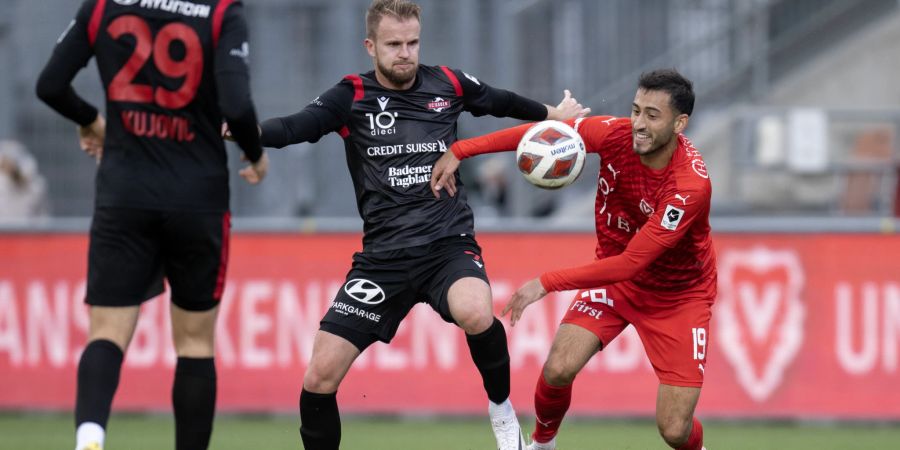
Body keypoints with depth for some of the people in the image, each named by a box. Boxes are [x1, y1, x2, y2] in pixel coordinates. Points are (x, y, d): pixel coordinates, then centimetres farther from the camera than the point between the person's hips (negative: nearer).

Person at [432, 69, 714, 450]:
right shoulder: (616, 134, -20)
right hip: (615, 276, 4)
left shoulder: (691, 185, -34)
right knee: (558, 369, -18)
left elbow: (632, 263, -33)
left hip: (678, 295, -4)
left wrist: (547, 283, -32)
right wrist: (460, 151, -11)